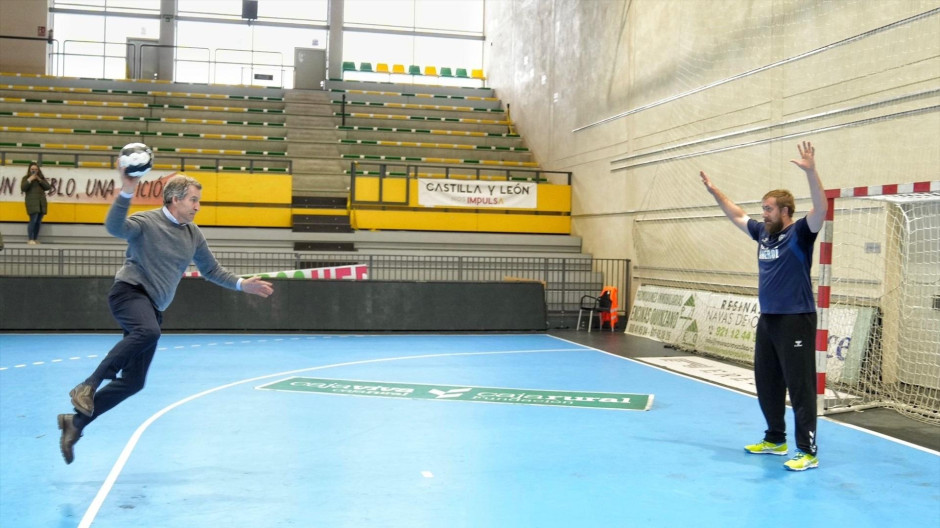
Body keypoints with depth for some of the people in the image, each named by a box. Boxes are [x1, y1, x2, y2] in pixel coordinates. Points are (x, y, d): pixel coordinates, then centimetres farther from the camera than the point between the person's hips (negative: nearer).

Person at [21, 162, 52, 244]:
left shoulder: (41, 178, 17)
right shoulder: (26, 178, 8)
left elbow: (48, 187, 6)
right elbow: (23, 188, -5)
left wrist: (40, 180, -4)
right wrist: (29, 180, -10)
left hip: (41, 202, 4)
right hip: (32, 202, -4)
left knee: (38, 222, 4)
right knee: (33, 220, -16)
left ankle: (35, 239, 10)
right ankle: (30, 240, -13)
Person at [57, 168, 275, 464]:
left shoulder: (193, 235, 12)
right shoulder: (147, 222, -8)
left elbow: (211, 270, 24)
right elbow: (114, 227, -29)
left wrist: (242, 284, 17)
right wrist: (127, 192, -41)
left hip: (153, 307, 7)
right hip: (130, 291, -7)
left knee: (133, 382, -1)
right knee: (148, 331, -40)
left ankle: (76, 422, 12)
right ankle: (88, 386, -29)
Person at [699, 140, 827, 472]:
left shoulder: (799, 234, -10)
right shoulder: (763, 233, 10)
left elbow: (820, 211, -27)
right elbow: (736, 214, 25)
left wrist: (810, 171, -37)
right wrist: (713, 190, 24)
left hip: (796, 320, -8)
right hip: (767, 320, 8)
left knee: (800, 386, -6)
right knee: (766, 383, 14)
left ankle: (808, 451, -1)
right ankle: (775, 440, 28)